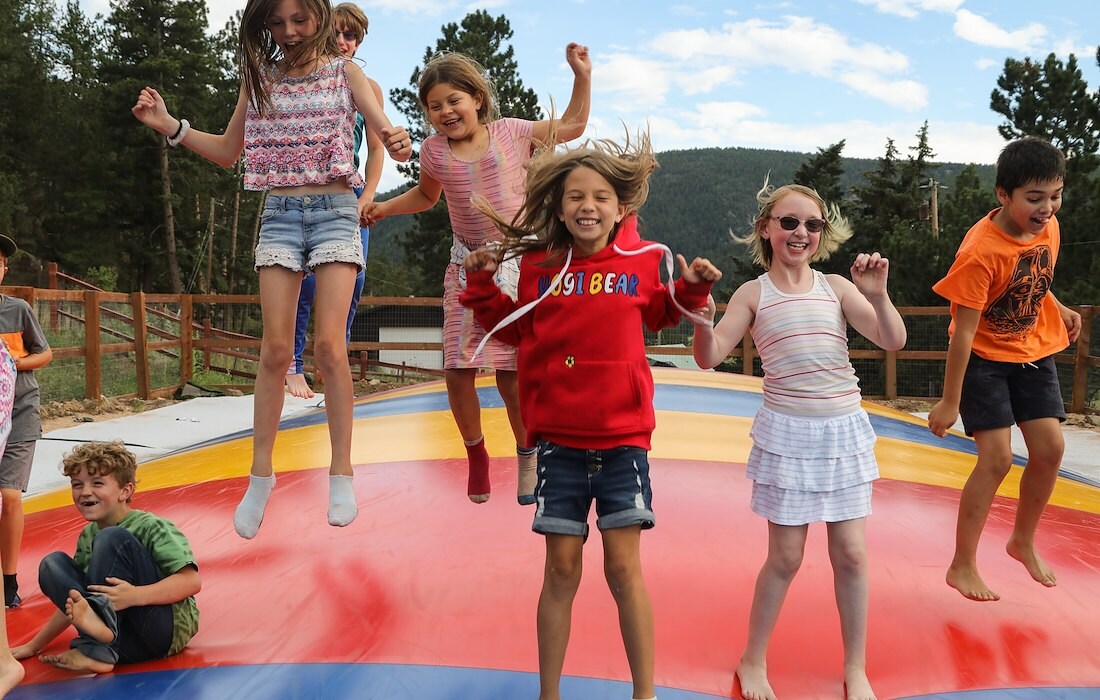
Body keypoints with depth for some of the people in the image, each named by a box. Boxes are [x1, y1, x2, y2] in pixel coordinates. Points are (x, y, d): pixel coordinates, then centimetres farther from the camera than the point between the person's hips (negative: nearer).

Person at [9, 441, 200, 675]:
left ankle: (94, 649, -27)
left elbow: (192, 581, -19)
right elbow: (73, 602, 23)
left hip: (170, 627, -6)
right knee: (53, 564, -4)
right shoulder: (87, 536, 12)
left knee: (111, 539, -21)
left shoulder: (152, 527, -9)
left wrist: (135, 595, -31)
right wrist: (34, 646, 20)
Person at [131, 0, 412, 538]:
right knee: (276, 347, -4)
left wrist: (398, 145, -30)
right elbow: (229, 152, 17)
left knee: (328, 343, -11)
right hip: (279, 213, 2)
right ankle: (261, 473, 6)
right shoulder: (260, 78, 11)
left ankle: (341, 472, -1)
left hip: (335, 211, -2)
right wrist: (169, 126, 3)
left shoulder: (344, 72, 4)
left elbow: (386, 131, -6)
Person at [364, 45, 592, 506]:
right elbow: (426, 195, 25)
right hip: (467, 269, 3)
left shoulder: (512, 133, -1)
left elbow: (571, 126, 12)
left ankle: (527, 455, 19)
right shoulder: (434, 151, 4)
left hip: (518, 265, -2)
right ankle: (475, 453, 20)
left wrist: (582, 75, 5)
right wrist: (385, 207, 12)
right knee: (458, 371, -5)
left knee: (511, 374, -5)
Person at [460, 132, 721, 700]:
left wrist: (690, 288, 4)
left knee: (623, 566, 0)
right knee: (561, 569, 6)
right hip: (558, 437, 1)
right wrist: (482, 285, 2)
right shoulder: (540, 264, 0)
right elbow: (517, 329, 13)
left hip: (622, 435, 0)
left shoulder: (643, 260, 1)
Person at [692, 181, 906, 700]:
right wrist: (702, 320, -29)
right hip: (786, 434, -2)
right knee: (785, 557, 4)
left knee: (851, 553, 6)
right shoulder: (753, 295, -2)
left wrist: (877, 294, -20)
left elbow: (893, 341, -4)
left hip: (844, 430, 2)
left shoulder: (837, 288, 3)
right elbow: (709, 357, -9)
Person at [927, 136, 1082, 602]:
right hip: (985, 357, -6)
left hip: (1033, 351, 6)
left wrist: (1056, 308, 2)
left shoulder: (1048, 226, -8)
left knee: (1050, 447, 1)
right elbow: (963, 330, -25)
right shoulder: (980, 252, -29)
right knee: (998, 458, -11)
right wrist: (950, 401, -22)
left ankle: (1023, 542, 25)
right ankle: (962, 566, 2)